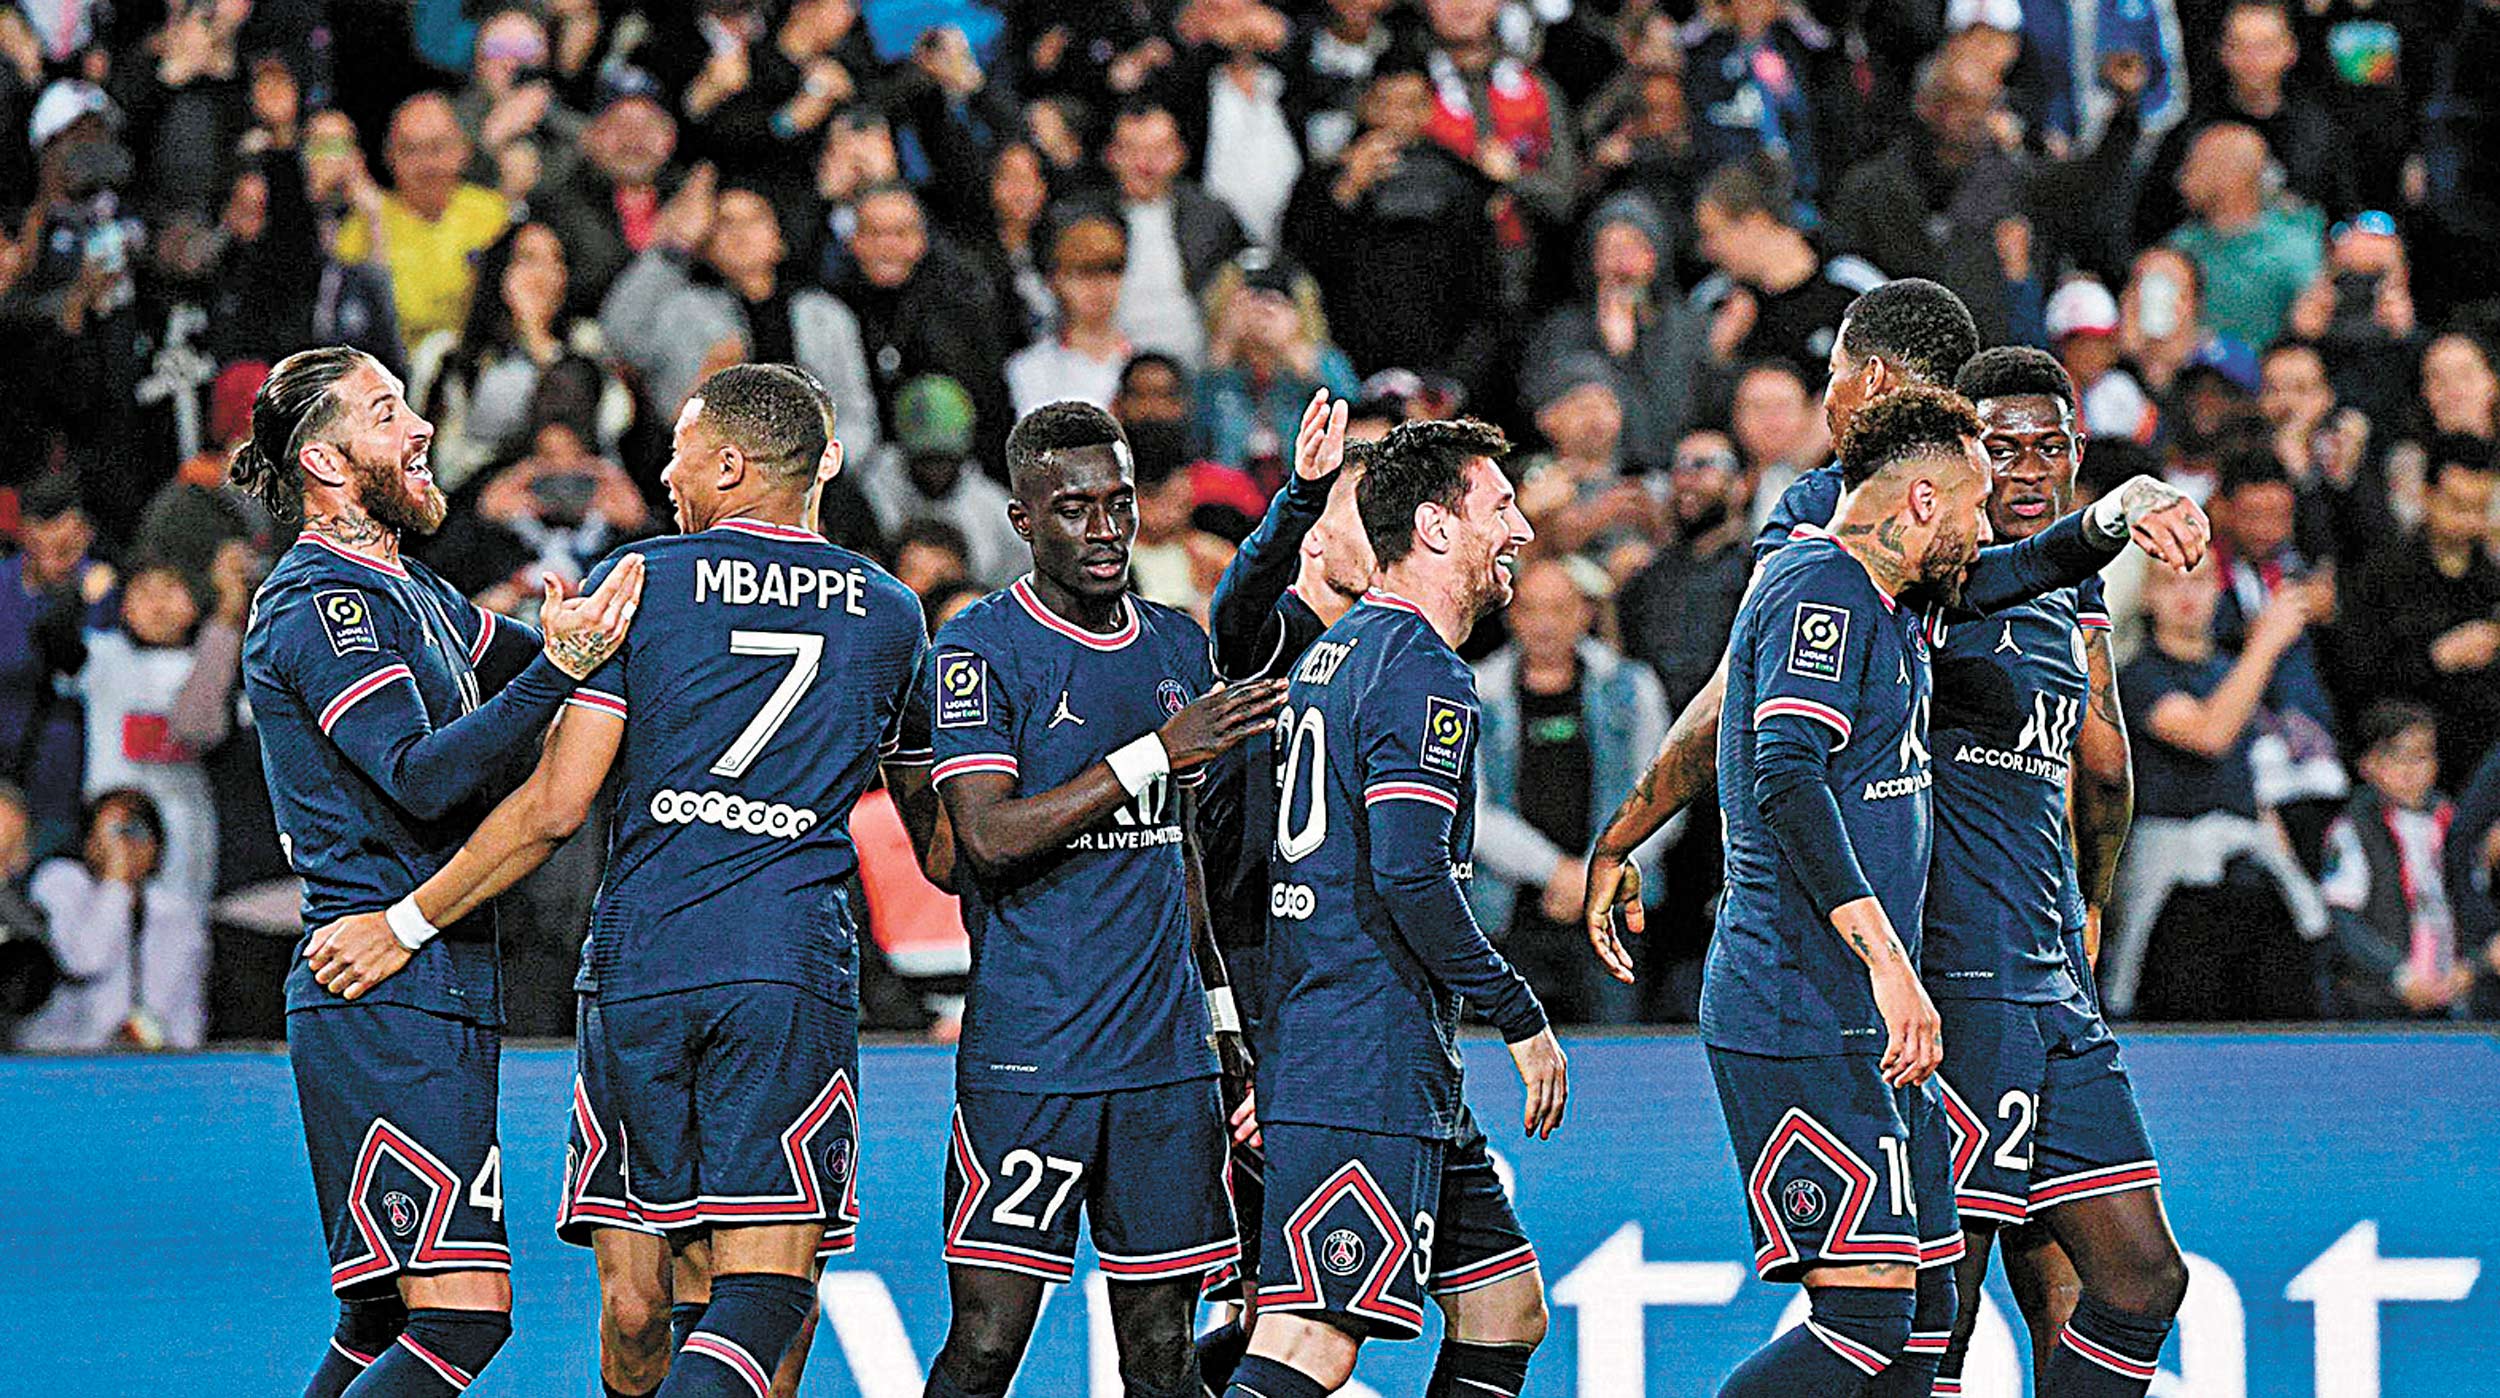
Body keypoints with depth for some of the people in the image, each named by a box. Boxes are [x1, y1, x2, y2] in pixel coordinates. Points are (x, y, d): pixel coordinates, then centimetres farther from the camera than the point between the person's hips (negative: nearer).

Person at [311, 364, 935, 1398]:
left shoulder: (646, 583, 4)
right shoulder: (890, 613, 11)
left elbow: (555, 805, -2)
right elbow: (929, 819, 26)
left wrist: (407, 921, 6)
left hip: (638, 963, 0)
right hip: (793, 965, 0)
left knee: (635, 1300, 8)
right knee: (764, 1292, -9)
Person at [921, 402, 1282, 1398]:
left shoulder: (1177, 646, 14)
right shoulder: (978, 648, -6)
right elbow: (989, 839, -17)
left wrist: (1216, 1006, 20)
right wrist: (1155, 752, -19)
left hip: (1165, 1054, 6)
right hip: (1027, 1053, -6)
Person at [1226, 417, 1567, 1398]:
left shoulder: (1330, 653, 19)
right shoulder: (1424, 675, -11)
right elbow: (1411, 876, -22)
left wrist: (1254, 1051, 24)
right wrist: (1523, 1018, -12)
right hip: (1373, 1071, -10)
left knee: (1507, 1308, 13)